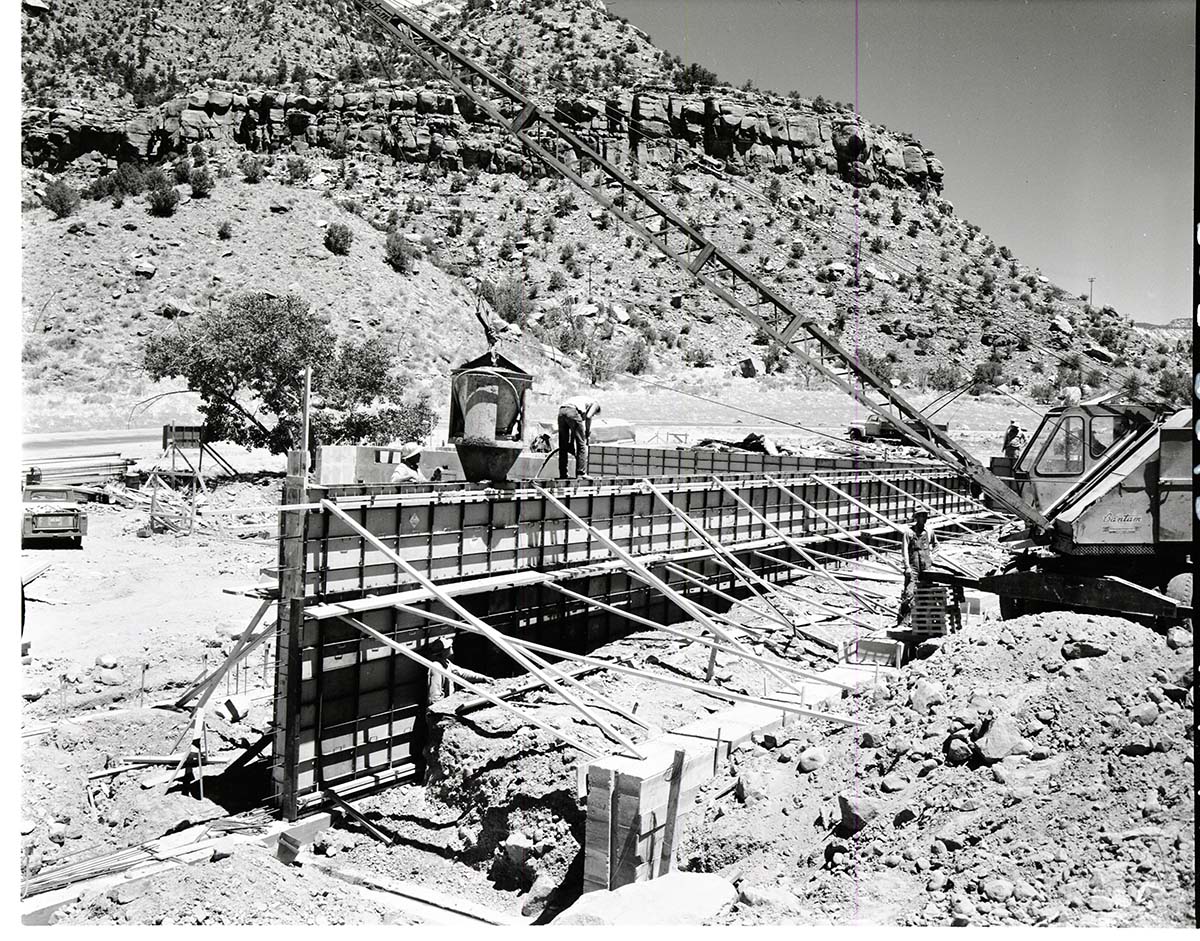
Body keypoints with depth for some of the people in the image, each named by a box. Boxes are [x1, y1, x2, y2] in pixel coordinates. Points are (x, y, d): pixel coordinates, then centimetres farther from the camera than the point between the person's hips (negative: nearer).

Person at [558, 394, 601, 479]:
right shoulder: (595, 403, 22)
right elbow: (588, 416, 0)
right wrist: (588, 432, 11)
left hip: (561, 411, 7)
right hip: (573, 412, -7)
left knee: (563, 445, 15)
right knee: (581, 444, 4)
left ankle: (563, 473, 18)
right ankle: (581, 473, 2)